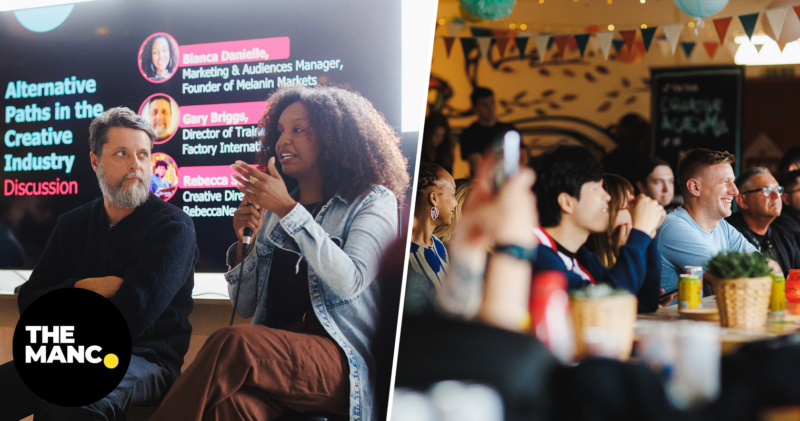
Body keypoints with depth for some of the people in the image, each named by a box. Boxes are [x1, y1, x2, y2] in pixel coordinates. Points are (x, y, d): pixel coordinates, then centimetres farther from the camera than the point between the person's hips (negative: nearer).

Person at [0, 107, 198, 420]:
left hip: (146, 358, -5)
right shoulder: (73, 224, 15)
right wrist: (84, 288, -11)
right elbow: (30, 302, 7)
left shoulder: (174, 227, -4)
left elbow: (133, 315, -16)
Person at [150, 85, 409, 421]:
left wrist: (288, 210, -15)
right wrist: (244, 243, 4)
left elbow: (349, 281, -12)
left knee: (232, 343, -33)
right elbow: (246, 308, 22)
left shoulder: (374, 202, 7)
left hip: (341, 359, -4)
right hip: (277, 353, 4)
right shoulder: (271, 212, 23)